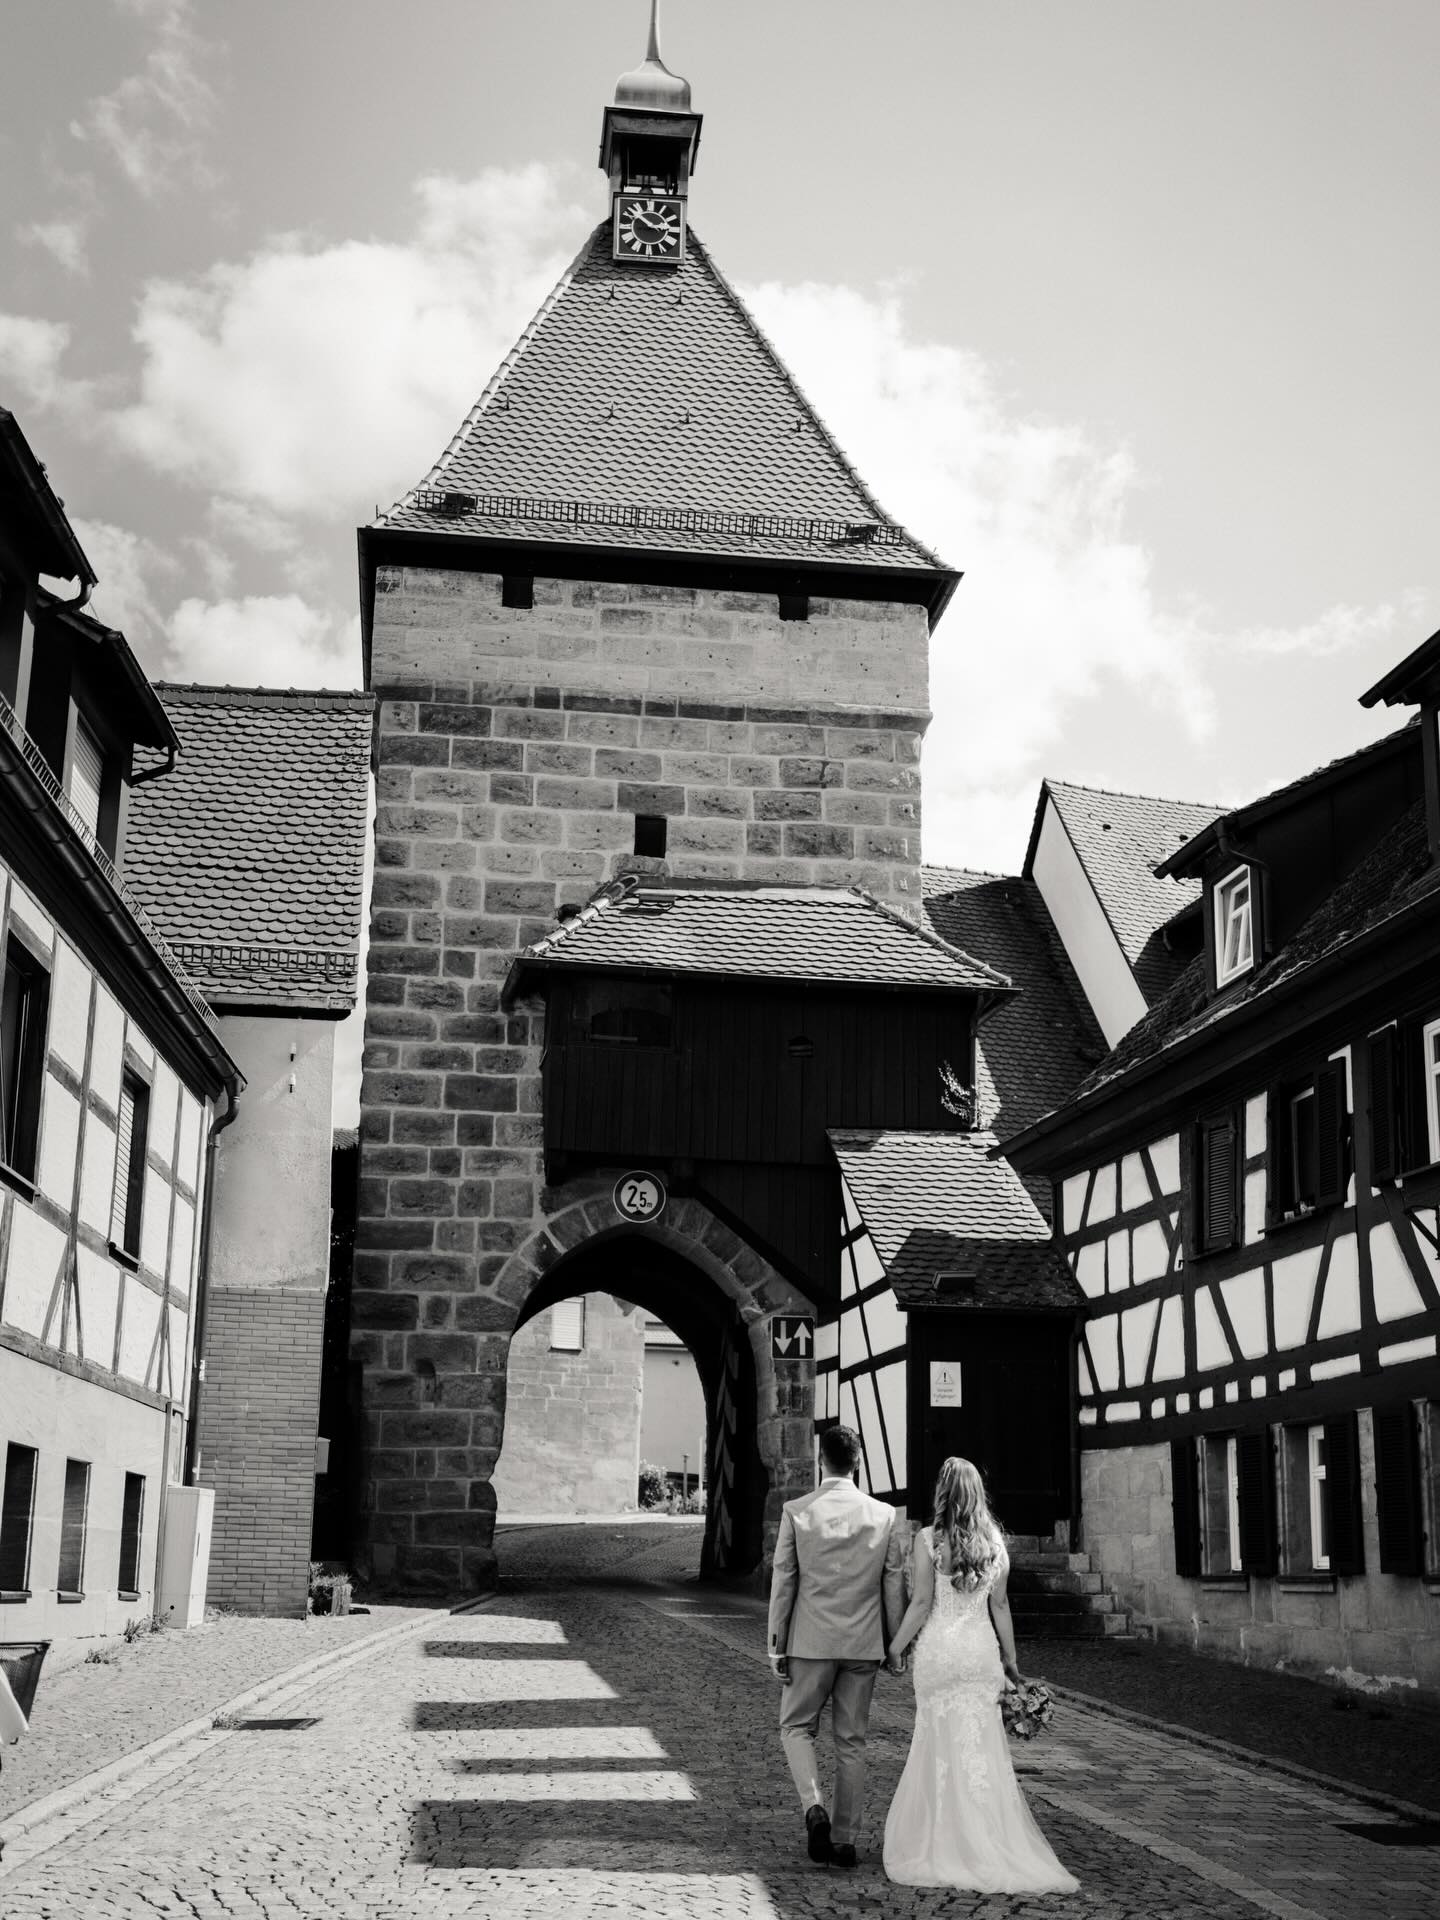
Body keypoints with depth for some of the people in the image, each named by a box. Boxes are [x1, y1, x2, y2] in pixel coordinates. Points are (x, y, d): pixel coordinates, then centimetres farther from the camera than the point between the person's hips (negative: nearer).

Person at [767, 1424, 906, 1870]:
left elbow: (783, 1582, -5)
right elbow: (894, 1586, 2)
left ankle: (815, 1808, -8)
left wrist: (776, 1644, 3)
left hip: (811, 1642, -2)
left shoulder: (796, 1512, -8)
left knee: (796, 1728, 14)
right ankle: (844, 1840, 14)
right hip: (864, 1645, 2)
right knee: (851, 1742, 12)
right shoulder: (885, 1515, -2)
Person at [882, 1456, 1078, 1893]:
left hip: (939, 1650, -3)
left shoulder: (929, 1539, -10)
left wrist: (896, 1648, -1)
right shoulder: (995, 1541, 3)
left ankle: (949, 1845, 12)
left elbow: (922, 1603, -10)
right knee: (983, 1746, 8)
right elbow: (999, 1605, 7)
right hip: (982, 1650, 3)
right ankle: (993, 1845, 9)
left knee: (943, 1745, 7)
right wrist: (1010, 1658, 15)